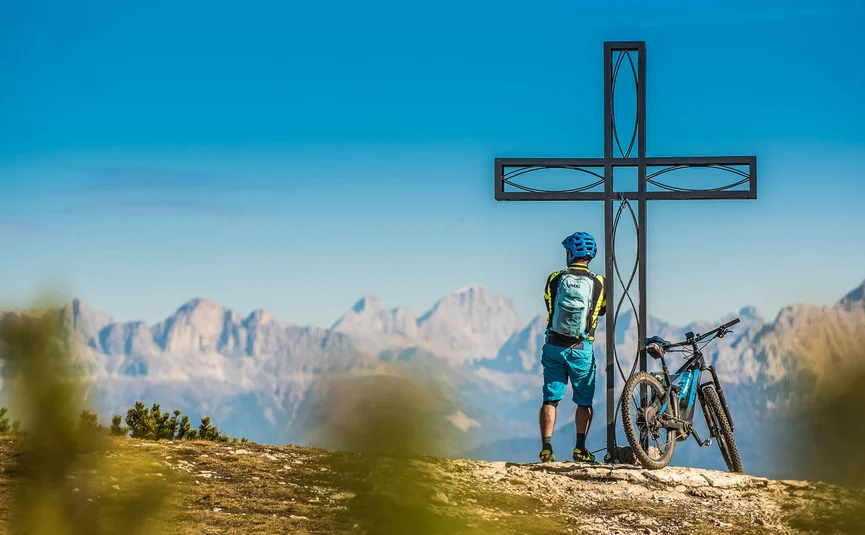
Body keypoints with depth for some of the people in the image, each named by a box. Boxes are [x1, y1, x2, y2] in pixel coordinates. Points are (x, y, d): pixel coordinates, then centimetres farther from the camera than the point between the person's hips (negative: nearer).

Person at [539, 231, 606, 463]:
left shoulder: (554, 279, -3)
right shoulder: (598, 283, -4)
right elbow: (603, 310, 12)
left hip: (554, 346, 1)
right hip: (581, 348, -1)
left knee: (550, 399, 6)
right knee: (584, 401, 11)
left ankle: (546, 448, -1)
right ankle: (580, 448, 4)